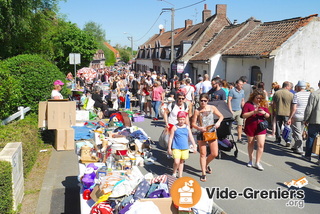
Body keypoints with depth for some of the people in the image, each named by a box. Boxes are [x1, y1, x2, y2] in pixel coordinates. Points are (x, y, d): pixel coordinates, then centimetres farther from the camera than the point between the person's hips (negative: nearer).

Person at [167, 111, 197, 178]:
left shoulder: (187, 127, 4)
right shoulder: (174, 127, -6)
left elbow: (191, 137, 8)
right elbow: (171, 138, -3)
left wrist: (194, 146, 4)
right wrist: (169, 148, -3)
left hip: (185, 148, 4)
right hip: (176, 148, -3)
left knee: (182, 162, 13)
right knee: (176, 162, -12)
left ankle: (180, 175, 27)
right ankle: (174, 173, 16)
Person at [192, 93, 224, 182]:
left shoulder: (212, 108, -1)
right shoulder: (197, 111, -6)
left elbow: (221, 116, 10)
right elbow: (193, 124, -4)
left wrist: (218, 122, -10)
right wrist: (199, 128, -22)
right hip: (201, 134, -2)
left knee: (215, 154, 4)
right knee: (203, 154, 4)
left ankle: (206, 164, 36)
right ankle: (203, 173, 16)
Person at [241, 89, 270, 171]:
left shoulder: (264, 104, 4)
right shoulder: (248, 104, -6)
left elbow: (268, 115, 8)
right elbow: (244, 115, -12)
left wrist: (264, 113, -14)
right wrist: (254, 112, -22)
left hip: (261, 127, 2)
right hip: (250, 127, -1)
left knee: (261, 145, -6)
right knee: (250, 144, 14)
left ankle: (257, 162, 4)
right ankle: (250, 160, 30)